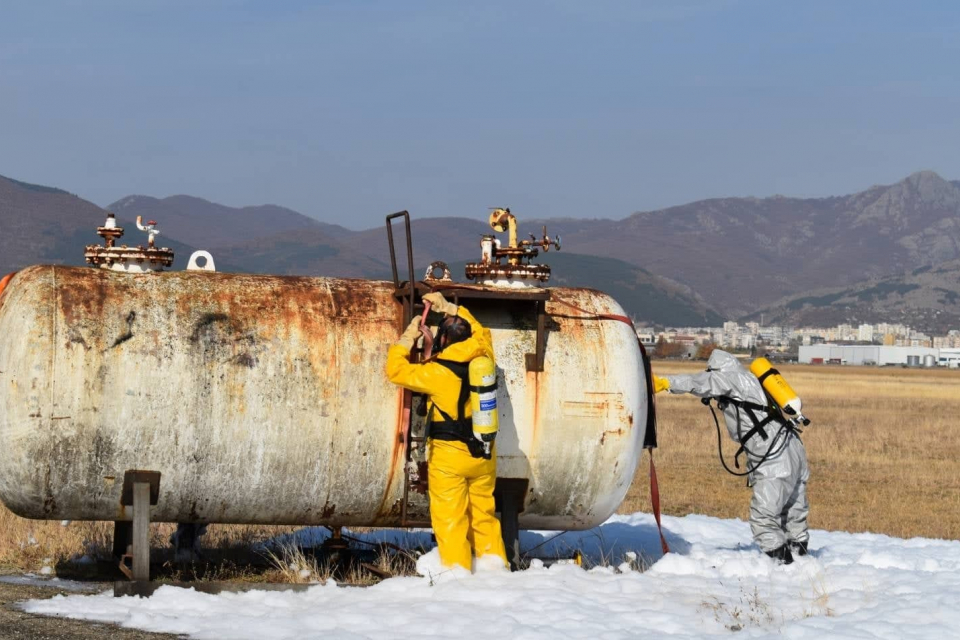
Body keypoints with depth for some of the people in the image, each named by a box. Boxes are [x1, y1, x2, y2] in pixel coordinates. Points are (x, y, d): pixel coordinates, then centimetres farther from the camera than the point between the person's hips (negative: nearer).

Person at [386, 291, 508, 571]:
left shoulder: (437, 372, -17)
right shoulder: (482, 359, -2)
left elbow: (396, 369, -4)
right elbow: (480, 332, 20)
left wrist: (408, 337, 7)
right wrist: (449, 308, 23)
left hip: (448, 456, -6)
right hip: (482, 454, 6)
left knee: (450, 520, 0)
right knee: (484, 515, 16)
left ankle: (457, 570, -1)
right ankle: (495, 565, 17)